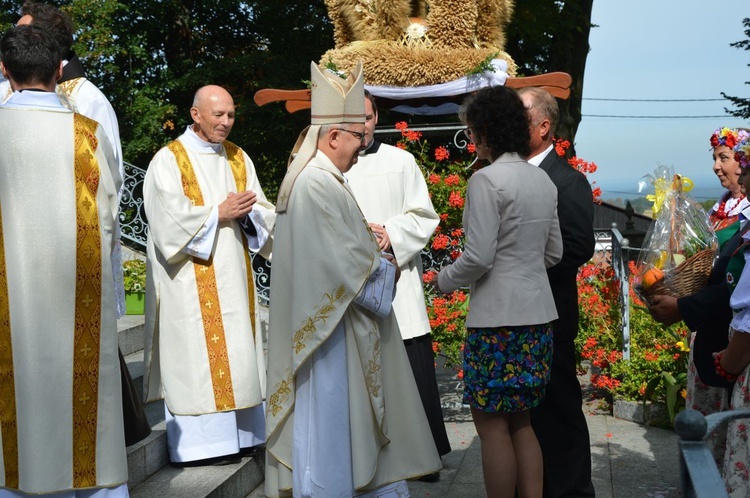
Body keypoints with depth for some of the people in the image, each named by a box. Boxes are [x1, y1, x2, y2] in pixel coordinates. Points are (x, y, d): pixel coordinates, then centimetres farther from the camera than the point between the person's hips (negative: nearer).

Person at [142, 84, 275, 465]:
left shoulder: (238, 159, 13)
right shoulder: (169, 160, -4)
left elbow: (262, 212, 9)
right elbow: (170, 216, -14)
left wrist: (248, 213, -12)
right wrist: (219, 213, -15)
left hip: (233, 274, 6)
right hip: (192, 280, -6)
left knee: (236, 352, 7)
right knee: (197, 356, -6)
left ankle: (239, 434, 14)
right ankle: (199, 442, -2)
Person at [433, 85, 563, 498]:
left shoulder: (487, 179, -14)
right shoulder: (543, 180, 9)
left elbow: (479, 257, -17)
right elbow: (554, 253, 16)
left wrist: (444, 280, -1)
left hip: (497, 317, -8)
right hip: (538, 313, 8)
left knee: (492, 423, 3)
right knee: (520, 422, 16)